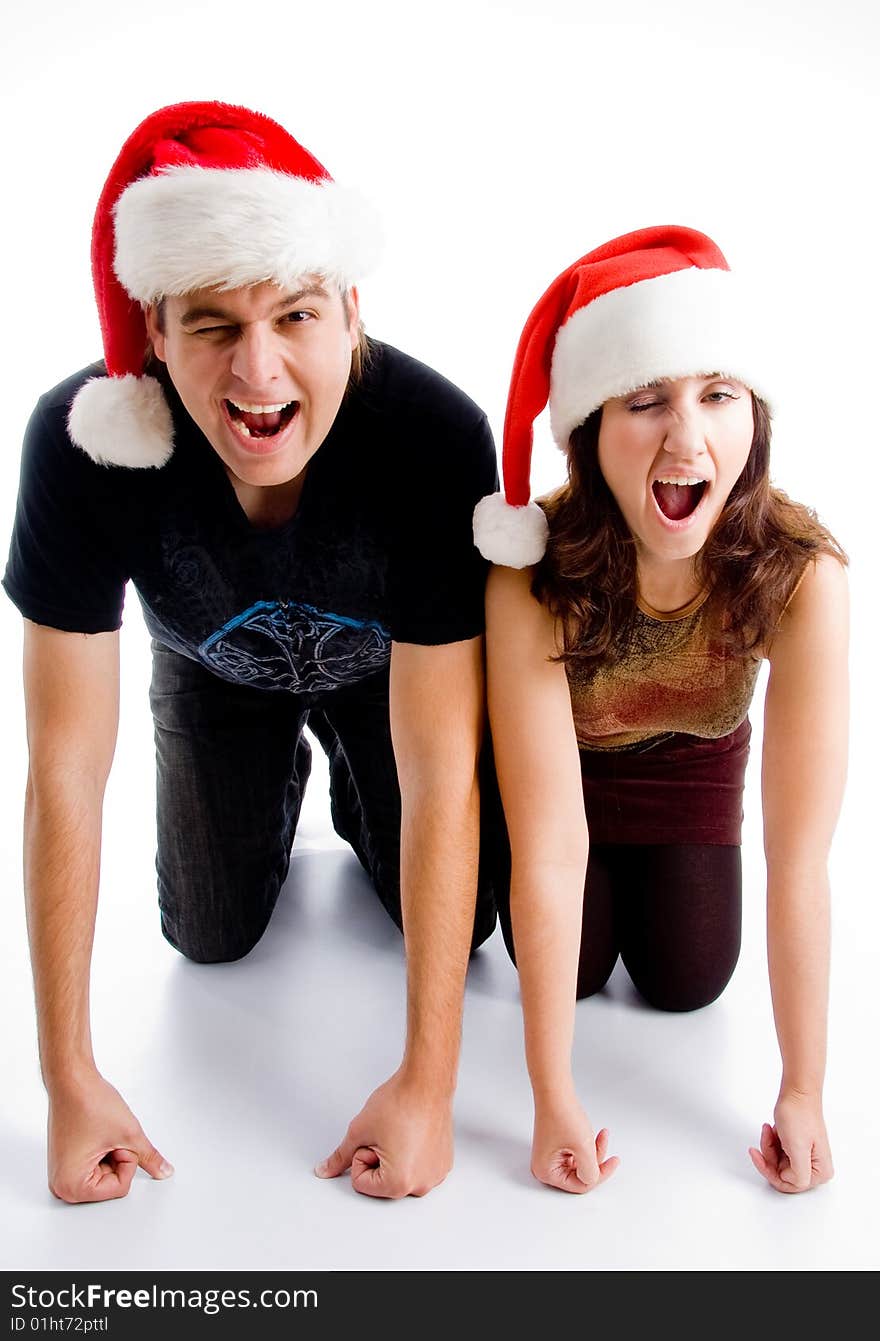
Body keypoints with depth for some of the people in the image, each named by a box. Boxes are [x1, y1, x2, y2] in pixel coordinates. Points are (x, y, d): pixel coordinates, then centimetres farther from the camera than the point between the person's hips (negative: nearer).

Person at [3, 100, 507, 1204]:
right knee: (211, 939, 5)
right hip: (215, 673, 1)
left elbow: (440, 776, -35)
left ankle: (350, 798, 32)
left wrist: (426, 1084, -31)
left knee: (452, 921, 0)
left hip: (386, 668, 0)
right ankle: (279, 789, 36)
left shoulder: (436, 436, -41)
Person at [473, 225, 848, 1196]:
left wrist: (803, 1095, -26)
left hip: (693, 762, 1)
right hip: (560, 756, -1)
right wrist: (554, 1101, -31)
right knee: (574, 965, -4)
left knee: (686, 979, -3)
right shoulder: (533, 578, -40)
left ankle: (647, 871, 30)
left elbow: (798, 861, -32)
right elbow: (551, 850, -36)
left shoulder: (802, 575, -37)